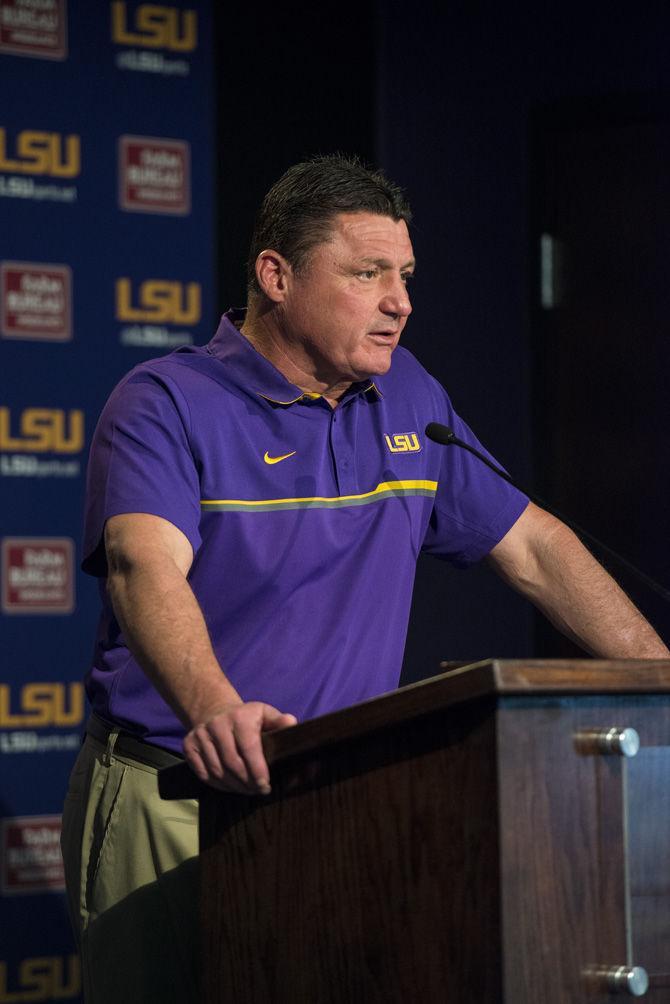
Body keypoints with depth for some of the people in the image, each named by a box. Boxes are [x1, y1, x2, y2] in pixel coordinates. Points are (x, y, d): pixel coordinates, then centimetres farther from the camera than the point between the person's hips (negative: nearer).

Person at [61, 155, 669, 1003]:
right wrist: (213, 709, -45)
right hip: (176, 800, -5)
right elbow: (146, 567, -26)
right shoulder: (164, 406, -8)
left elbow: (531, 546, 19)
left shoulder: (407, 399, 13)